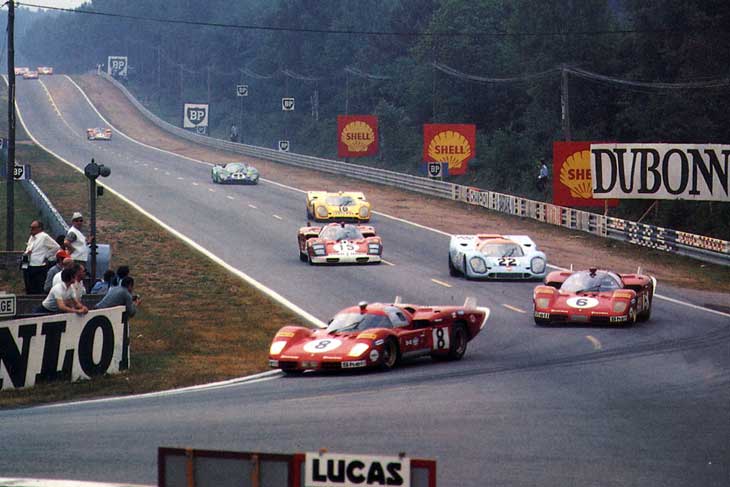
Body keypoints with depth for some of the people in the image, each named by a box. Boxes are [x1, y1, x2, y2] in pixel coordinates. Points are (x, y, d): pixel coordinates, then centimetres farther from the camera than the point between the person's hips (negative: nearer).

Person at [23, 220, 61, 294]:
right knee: (29, 291, 10)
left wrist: (48, 257, -4)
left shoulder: (44, 237, -8)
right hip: (28, 268, 8)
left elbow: (56, 247, -8)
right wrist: (26, 253, 3)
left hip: (39, 268, -8)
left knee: (38, 291, -9)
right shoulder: (31, 237, 15)